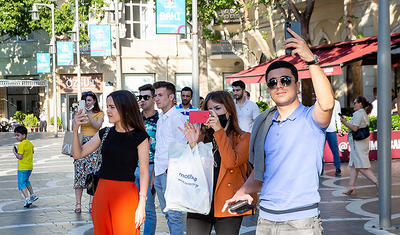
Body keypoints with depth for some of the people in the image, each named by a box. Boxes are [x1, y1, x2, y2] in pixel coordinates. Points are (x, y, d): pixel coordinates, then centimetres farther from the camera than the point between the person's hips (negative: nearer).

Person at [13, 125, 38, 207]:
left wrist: (14, 152, -8)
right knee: (26, 181, 28)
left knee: (21, 184, -3)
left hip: (22, 168, -8)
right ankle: (32, 195, 33)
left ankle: (27, 199, -14)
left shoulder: (21, 145, -19)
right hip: (30, 166, 8)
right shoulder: (30, 143, 7)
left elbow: (20, 157, -22)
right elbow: (32, 151, 23)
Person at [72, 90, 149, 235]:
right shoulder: (105, 133, 9)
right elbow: (78, 154, 10)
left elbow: (144, 171, -6)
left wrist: (141, 205, -11)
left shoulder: (139, 137, -5)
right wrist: (75, 129, -4)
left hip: (125, 194, -5)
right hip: (102, 192, 5)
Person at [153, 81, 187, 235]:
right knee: (166, 212, 14)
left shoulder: (177, 118, -11)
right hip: (159, 172, 9)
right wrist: (154, 172, 19)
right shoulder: (161, 118, 17)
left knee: (174, 214, -6)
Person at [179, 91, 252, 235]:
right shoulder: (204, 137, 13)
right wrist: (193, 144, -7)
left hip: (227, 206, -3)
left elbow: (231, 162, -16)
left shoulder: (243, 137, 3)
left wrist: (219, 131, -15)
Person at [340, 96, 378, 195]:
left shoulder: (359, 113, -14)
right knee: (353, 165, 11)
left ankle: (377, 183, -10)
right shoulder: (363, 113, 18)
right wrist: (346, 122, 14)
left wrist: (345, 122, -9)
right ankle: (351, 186, 12)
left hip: (358, 143, -11)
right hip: (359, 143, 11)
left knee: (362, 167, -10)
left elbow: (354, 128, -22)